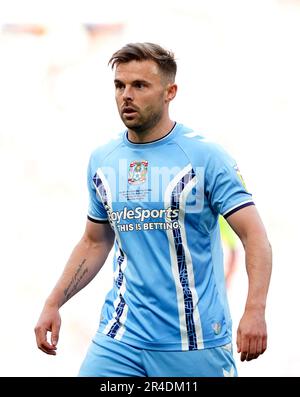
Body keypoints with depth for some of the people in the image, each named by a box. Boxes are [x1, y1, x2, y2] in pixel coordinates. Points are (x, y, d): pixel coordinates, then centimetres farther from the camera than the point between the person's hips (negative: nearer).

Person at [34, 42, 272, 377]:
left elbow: (254, 236, -13)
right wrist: (53, 304, 10)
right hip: (120, 337, 4)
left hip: (197, 340, -4)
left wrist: (255, 311, -26)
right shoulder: (101, 160, 7)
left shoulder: (205, 156, -9)